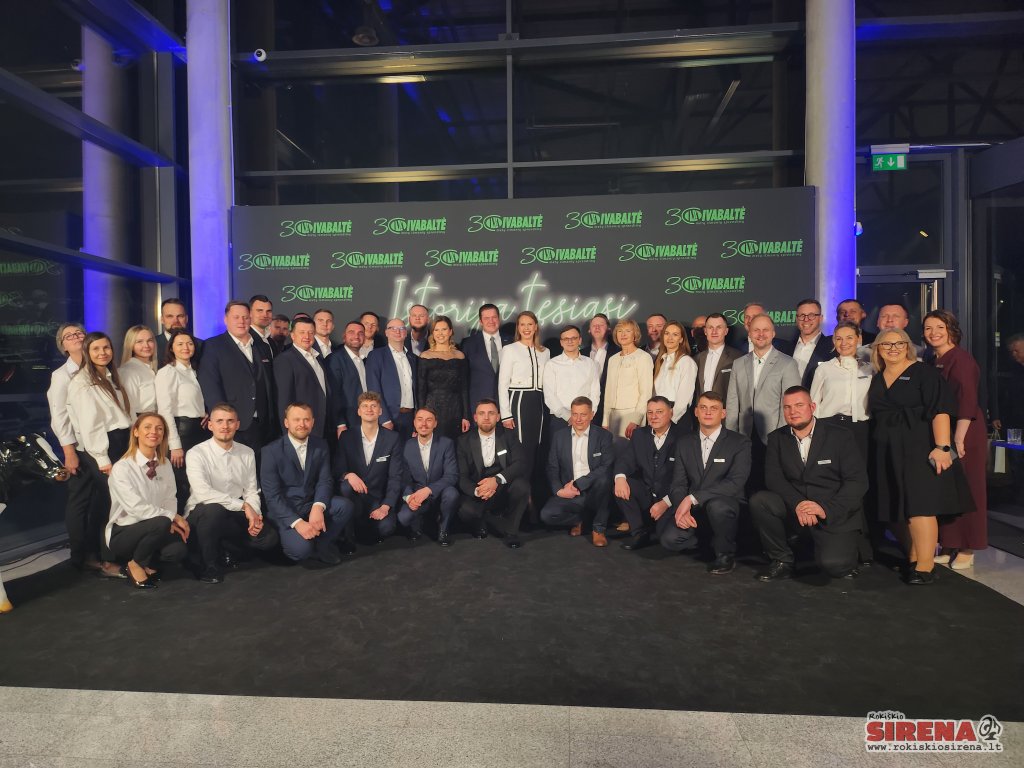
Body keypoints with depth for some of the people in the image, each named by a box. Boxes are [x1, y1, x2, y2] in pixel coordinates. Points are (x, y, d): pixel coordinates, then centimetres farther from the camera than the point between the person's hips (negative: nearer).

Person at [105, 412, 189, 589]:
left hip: (154, 530, 5)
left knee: (178, 551, -26)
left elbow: (170, 500, 4)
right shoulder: (122, 468, -15)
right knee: (161, 522, -34)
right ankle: (135, 564, -7)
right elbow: (136, 507, -22)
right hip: (122, 533, -4)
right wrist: (172, 518, -19)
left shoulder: (165, 464, 4)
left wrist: (173, 522, -16)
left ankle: (148, 563, 8)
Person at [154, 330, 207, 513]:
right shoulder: (167, 372, -7)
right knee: (182, 483, -5)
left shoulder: (192, 372, 16)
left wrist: (205, 414, 4)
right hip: (180, 430, -7)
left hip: (198, 429, 7)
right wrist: (175, 445, -18)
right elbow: (165, 410, -13)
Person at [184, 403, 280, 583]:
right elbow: (203, 492, -26)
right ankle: (208, 565, -13)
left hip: (236, 516, 4)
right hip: (202, 515, -4)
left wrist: (255, 515, -16)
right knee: (214, 509, -38)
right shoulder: (196, 453, -12)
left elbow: (251, 491, 5)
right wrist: (243, 506, -26)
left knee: (270, 538, -16)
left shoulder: (247, 453, 4)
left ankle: (225, 552, 10)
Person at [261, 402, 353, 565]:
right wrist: (297, 522, -28)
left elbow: (325, 481, -4)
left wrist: (318, 507, -26)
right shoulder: (271, 451, -11)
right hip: (284, 510, -4)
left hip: (312, 504, 4)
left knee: (346, 506, -24)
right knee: (301, 549, -29)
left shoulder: (320, 445, 2)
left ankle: (321, 544, -1)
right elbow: (272, 495, -16)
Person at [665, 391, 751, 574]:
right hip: (693, 510, 4)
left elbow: (735, 482, -20)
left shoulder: (740, 442, -6)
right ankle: (711, 540, 11)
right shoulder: (683, 442, 7)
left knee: (716, 504, -38)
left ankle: (725, 553, -7)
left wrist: (692, 498, -26)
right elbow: (678, 483, 2)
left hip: (726, 507, -3)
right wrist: (681, 508, -20)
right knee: (669, 539, -23)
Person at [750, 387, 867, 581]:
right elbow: (773, 478, -4)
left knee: (833, 564, -26)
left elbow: (858, 481, -10)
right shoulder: (777, 438, 5)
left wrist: (826, 508, -23)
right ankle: (782, 560, -4)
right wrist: (797, 503, -24)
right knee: (758, 501, -24)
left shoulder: (840, 436, -4)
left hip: (837, 513, -3)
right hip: (795, 508, 3)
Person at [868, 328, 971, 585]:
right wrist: (877, 449, 11)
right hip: (888, 453, 6)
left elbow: (940, 411, -12)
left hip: (919, 448, -6)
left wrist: (943, 447, -21)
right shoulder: (877, 380, 14)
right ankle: (913, 559, 19)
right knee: (898, 507, 7)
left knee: (919, 504, -10)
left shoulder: (924, 373, -4)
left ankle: (925, 566, -5)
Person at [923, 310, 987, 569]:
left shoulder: (961, 359, -11)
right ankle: (950, 547, 19)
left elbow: (967, 402, -18)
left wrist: (959, 438, -21)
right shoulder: (934, 362, 14)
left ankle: (966, 550, 10)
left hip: (963, 435, -8)